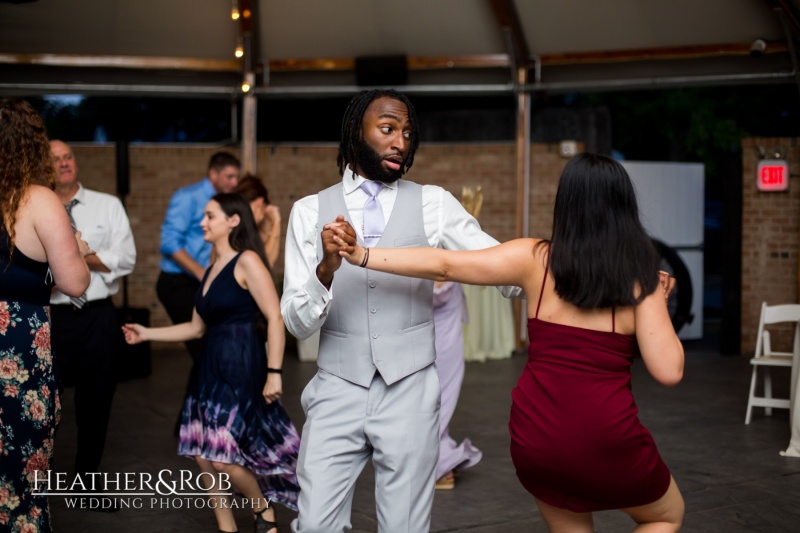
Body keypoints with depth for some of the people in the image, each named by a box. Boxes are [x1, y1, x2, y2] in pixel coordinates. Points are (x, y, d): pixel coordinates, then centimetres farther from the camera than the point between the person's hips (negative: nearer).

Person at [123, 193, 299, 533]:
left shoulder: (247, 262, -9)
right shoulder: (211, 271, 16)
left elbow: (276, 319, -15)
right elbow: (196, 328, 21)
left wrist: (274, 373, -20)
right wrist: (146, 334, 21)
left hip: (241, 370, -8)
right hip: (212, 369, 9)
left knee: (223, 457, -12)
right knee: (203, 456, 6)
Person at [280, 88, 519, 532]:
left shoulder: (432, 203, 2)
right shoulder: (310, 212, 3)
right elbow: (296, 323, -2)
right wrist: (327, 269, -22)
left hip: (409, 392, 0)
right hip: (337, 392, 0)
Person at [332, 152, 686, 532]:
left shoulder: (534, 259, 1)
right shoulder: (641, 277, -3)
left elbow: (443, 266, -2)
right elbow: (668, 371, -7)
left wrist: (361, 255, 1)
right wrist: (658, 302, 8)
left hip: (535, 436, 3)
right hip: (607, 439, -3)